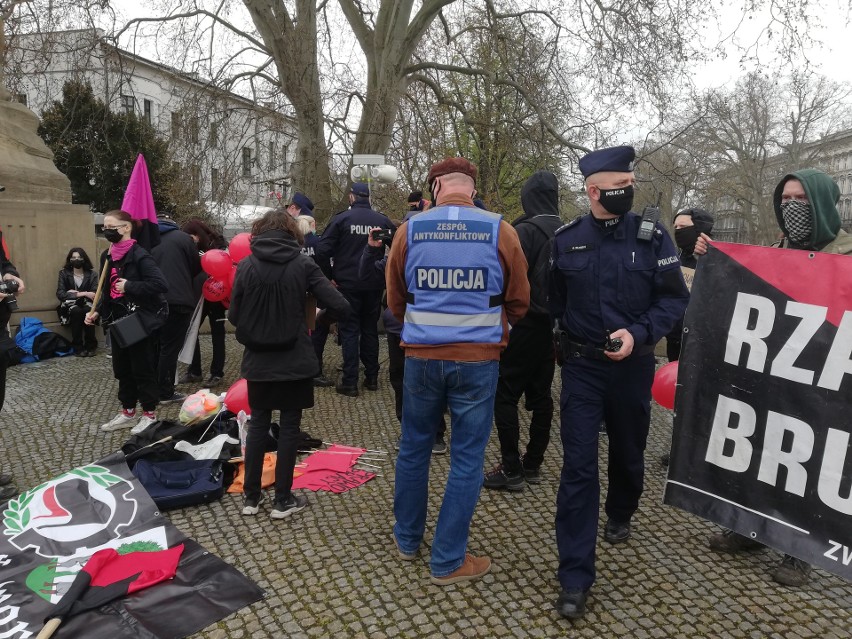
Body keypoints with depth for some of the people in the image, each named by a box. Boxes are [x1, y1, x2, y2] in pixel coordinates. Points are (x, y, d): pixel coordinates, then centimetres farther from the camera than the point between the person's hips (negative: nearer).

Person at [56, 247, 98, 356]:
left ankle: (91, 346, -23)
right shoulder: (64, 273, 3)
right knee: (76, 311, -35)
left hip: (87, 303, 0)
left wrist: (76, 293, -12)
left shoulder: (92, 274, 4)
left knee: (88, 311, -35)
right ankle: (77, 347, -26)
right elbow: (60, 294, -10)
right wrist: (82, 294, -19)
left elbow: (94, 294, -6)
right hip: (70, 304, 0)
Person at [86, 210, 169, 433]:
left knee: (143, 369, 3)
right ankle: (128, 412, 29)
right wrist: (97, 312, 6)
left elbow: (160, 284, -25)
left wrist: (129, 286, -22)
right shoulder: (107, 256, 9)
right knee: (122, 369, 15)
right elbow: (108, 291, 17)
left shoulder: (139, 255, -16)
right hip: (118, 321, 8)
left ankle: (150, 414, 16)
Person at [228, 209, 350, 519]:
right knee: (289, 427, 8)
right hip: (295, 361, -2)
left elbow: (234, 316, 0)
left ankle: (251, 497, 22)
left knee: (258, 424, 15)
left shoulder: (246, 265, -3)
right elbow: (340, 306, -13)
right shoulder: (302, 264, -8)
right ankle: (283, 500, 15)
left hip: (258, 362, 2)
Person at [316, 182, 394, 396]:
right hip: (374, 286, 3)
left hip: (348, 284, -3)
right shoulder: (383, 220, -1)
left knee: (349, 332, 3)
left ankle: (350, 383, 1)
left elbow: (322, 250, -11)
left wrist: (330, 276, -1)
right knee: (370, 330, 14)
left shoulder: (341, 219, -8)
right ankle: (372, 378, 19)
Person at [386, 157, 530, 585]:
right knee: (467, 458, 8)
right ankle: (448, 561, 18)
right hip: (477, 359, -2)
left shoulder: (410, 229, -3)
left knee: (413, 448, 19)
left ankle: (407, 539, 35)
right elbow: (519, 301, 2)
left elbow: (395, 300, 7)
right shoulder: (499, 231, -7)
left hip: (421, 355, 2)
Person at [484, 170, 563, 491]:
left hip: (527, 323, -8)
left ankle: (511, 470, 1)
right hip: (553, 324, 8)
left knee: (504, 393, -1)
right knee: (540, 394, 12)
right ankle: (532, 464, 21)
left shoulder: (526, 231, -14)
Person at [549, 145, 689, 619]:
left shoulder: (653, 237, -6)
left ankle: (620, 516, 52)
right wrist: (565, 341, 4)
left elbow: (676, 298, -5)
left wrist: (638, 333, -19)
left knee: (628, 453, 20)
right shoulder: (566, 240, -3)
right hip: (581, 367, 0)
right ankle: (576, 577, 2)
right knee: (579, 465, -5)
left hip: (632, 367, 1)